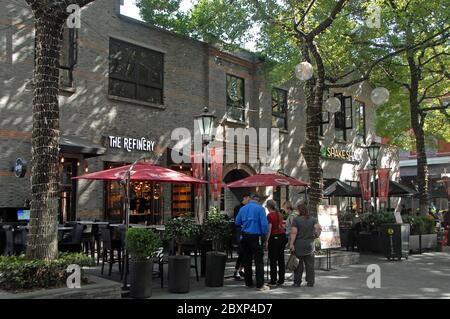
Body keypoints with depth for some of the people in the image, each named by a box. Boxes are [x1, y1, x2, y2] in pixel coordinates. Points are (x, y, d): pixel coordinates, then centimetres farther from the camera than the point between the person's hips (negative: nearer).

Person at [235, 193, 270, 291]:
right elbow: (264, 224, -13)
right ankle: (260, 284, -3)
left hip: (245, 236, 5)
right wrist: (265, 235, -2)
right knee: (259, 261, -2)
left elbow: (237, 222, 12)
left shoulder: (242, 209, 6)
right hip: (256, 237, -5)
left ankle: (248, 283, 19)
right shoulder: (260, 208, -8)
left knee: (247, 260, 13)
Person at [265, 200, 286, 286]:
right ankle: (281, 280, 14)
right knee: (281, 258, 10)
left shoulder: (270, 215, -11)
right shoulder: (280, 214, 10)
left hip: (274, 237, -7)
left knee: (273, 260, -1)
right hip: (282, 236, 7)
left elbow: (269, 229, -14)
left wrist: (266, 241, -12)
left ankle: (273, 280, 2)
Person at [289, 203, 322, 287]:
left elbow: (294, 232, -15)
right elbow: (319, 228, -9)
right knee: (310, 264, 9)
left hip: (299, 245, -3)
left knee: (299, 264, 5)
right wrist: (316, 235, 7)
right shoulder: (312, 219, 3)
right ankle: (310, 282, 11)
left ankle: (297, 282, 8)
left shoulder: (296, 219, -9)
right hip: (310, 245, 3)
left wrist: (291, 244, -14)